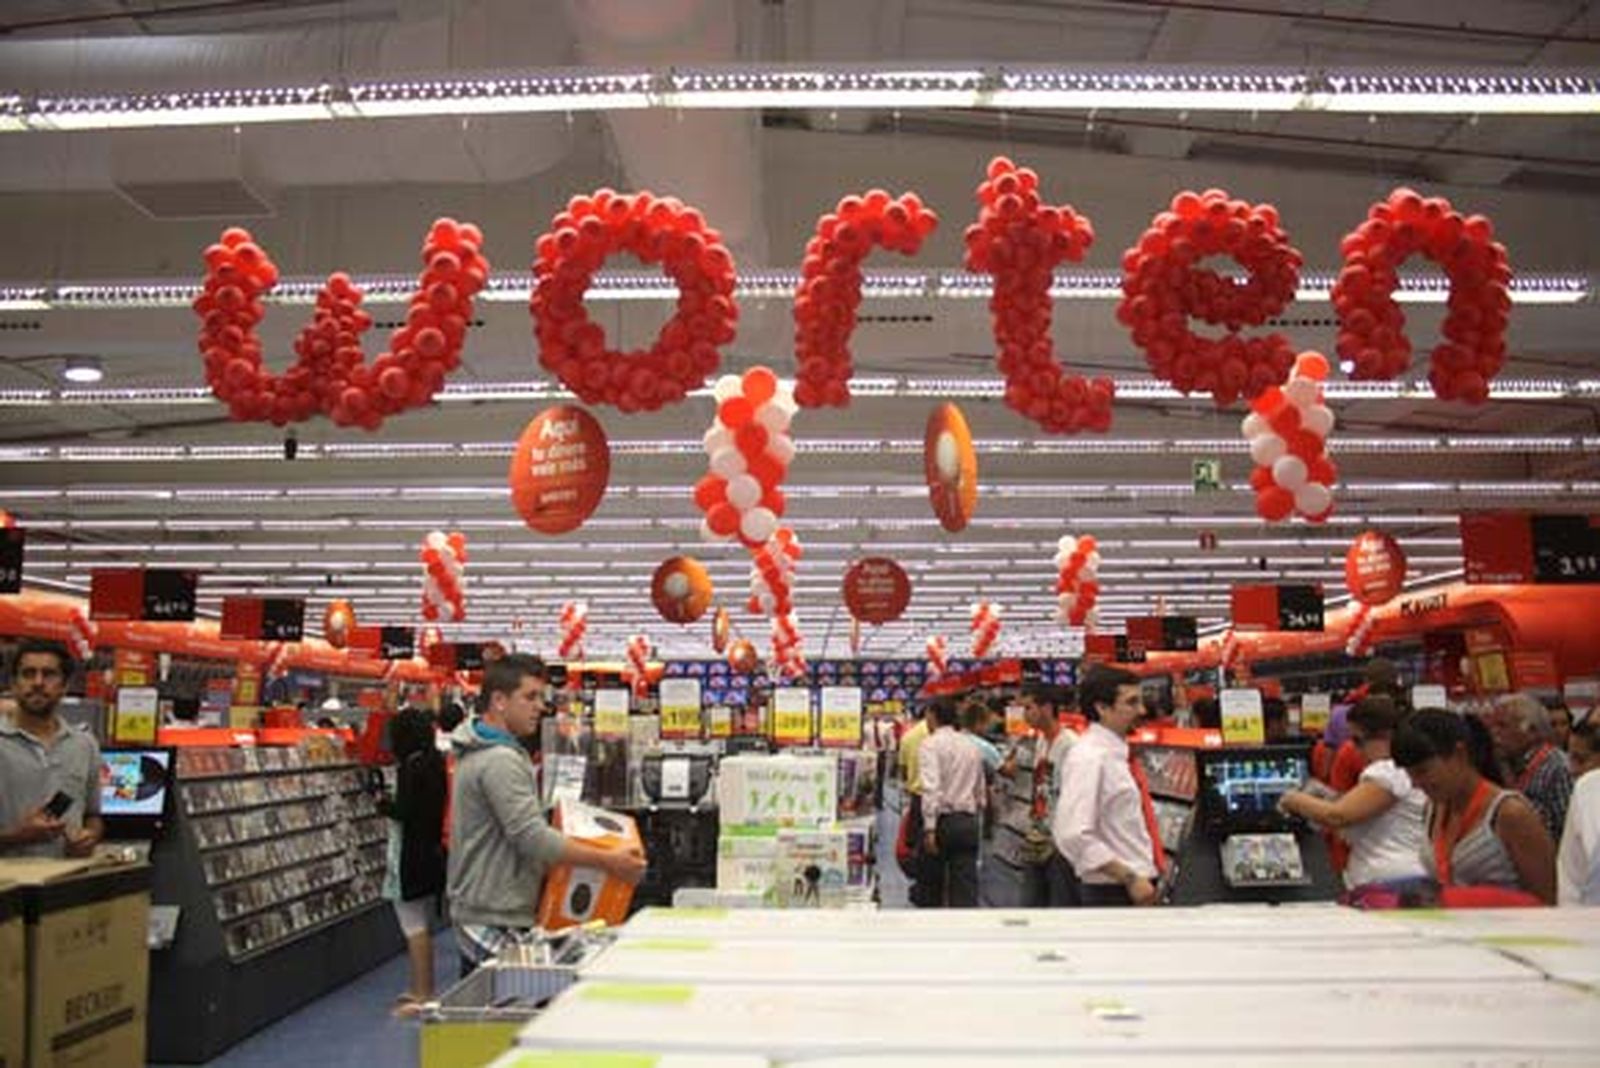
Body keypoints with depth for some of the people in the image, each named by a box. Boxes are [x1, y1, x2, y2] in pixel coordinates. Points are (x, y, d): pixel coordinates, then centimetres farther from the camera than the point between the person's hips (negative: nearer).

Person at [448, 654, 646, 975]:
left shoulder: (478, 754, 14)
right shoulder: (500, 761, -20)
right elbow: (533, 838, -26)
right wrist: (608, 861, -22)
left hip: (479, 916, 11)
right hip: (497, 924, -11)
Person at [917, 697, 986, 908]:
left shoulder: (931, 744, -6)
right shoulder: (971, 746, 14)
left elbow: (932, 788, -18)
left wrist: (929, 828, -20)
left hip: (943, 820, -5)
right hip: (968, 822, 5)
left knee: (933, 888, 10)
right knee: (967, 887, 0)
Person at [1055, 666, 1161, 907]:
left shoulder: (1117, 753, 11)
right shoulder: (1088, 758, -18)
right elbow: (1073, 836, -26)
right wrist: (1129, 878, -23)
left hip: (1137, 887, 9)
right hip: (1113, 891, -9)